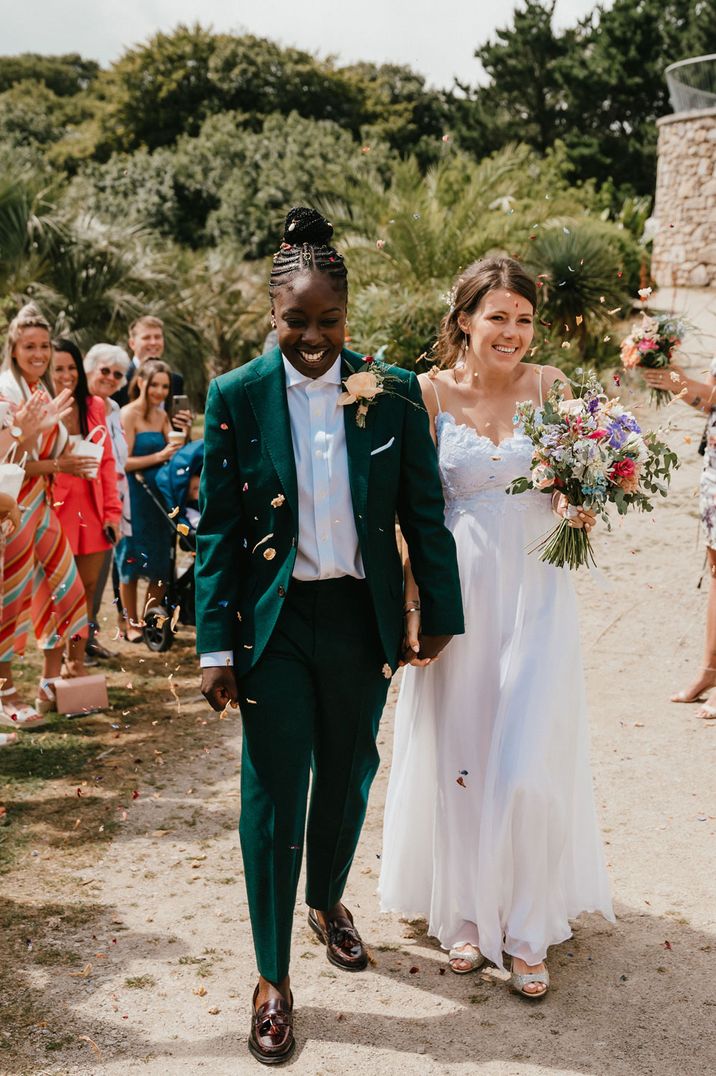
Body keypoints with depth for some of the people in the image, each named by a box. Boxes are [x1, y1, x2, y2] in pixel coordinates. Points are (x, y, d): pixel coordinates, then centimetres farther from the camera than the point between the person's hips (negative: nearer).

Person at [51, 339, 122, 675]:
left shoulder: (94, 406, 7)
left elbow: (107, 461, 9)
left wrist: (112, 512, 5)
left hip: (91, 512, 4)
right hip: (55, 512, -4)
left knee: (87, 587, 9)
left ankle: (77, 660, 22)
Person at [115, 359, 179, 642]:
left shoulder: (162, 415, 13)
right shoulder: (129, 414, -8)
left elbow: (172, 452, 8)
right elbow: (124, 462, -14)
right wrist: (159, 456, -19)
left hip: (159, 495, 7)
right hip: (135, 495, -6)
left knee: (161, 564, 8)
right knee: (133, 561, 3)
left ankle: (148, 619, 22)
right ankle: (131, 623, 15)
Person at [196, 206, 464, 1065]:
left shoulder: (393, 393, -3)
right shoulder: (236, 397, -5)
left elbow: (424, 514, 3)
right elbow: (217, 530, -4)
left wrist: (440, 614, 5)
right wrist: (215, 646, -7)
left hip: (361, 618, 2)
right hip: (274, 622, -2)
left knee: (348, 776, 17)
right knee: (273, 793, 3)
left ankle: (327, 903, 45)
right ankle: (272, 979, 18)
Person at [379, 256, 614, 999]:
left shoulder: (549, 385, 2)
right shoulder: (430, 393, -2)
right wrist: (413, 604, -9)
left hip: (535, 595, 1)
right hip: (459, 592, 0)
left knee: (529, 764, -1)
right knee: (456, 760, 9)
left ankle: (526, 932, 16)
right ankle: (464, 915, 28)